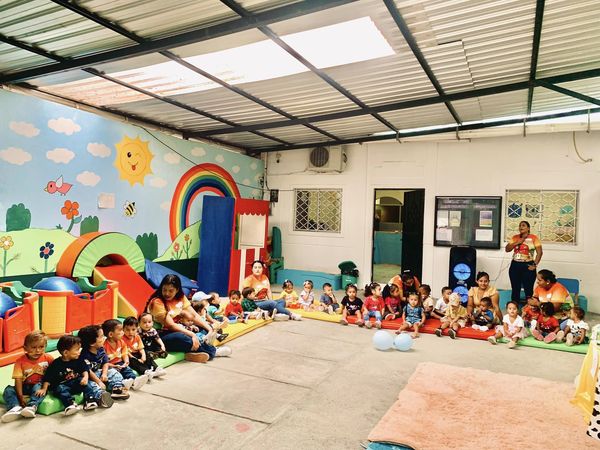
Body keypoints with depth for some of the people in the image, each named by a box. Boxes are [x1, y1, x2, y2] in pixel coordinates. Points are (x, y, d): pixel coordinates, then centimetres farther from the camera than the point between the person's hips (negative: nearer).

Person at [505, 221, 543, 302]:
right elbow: (507, 249, 4)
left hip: (527, 266, -3)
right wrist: (517, 243, -9)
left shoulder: (533, 238, -1)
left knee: (528, 290, -2)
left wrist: (535, 265, -10)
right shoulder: (515, 237, 8)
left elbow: (539, 252, -4)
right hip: (515, 265, 3)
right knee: (515, 289, 9)